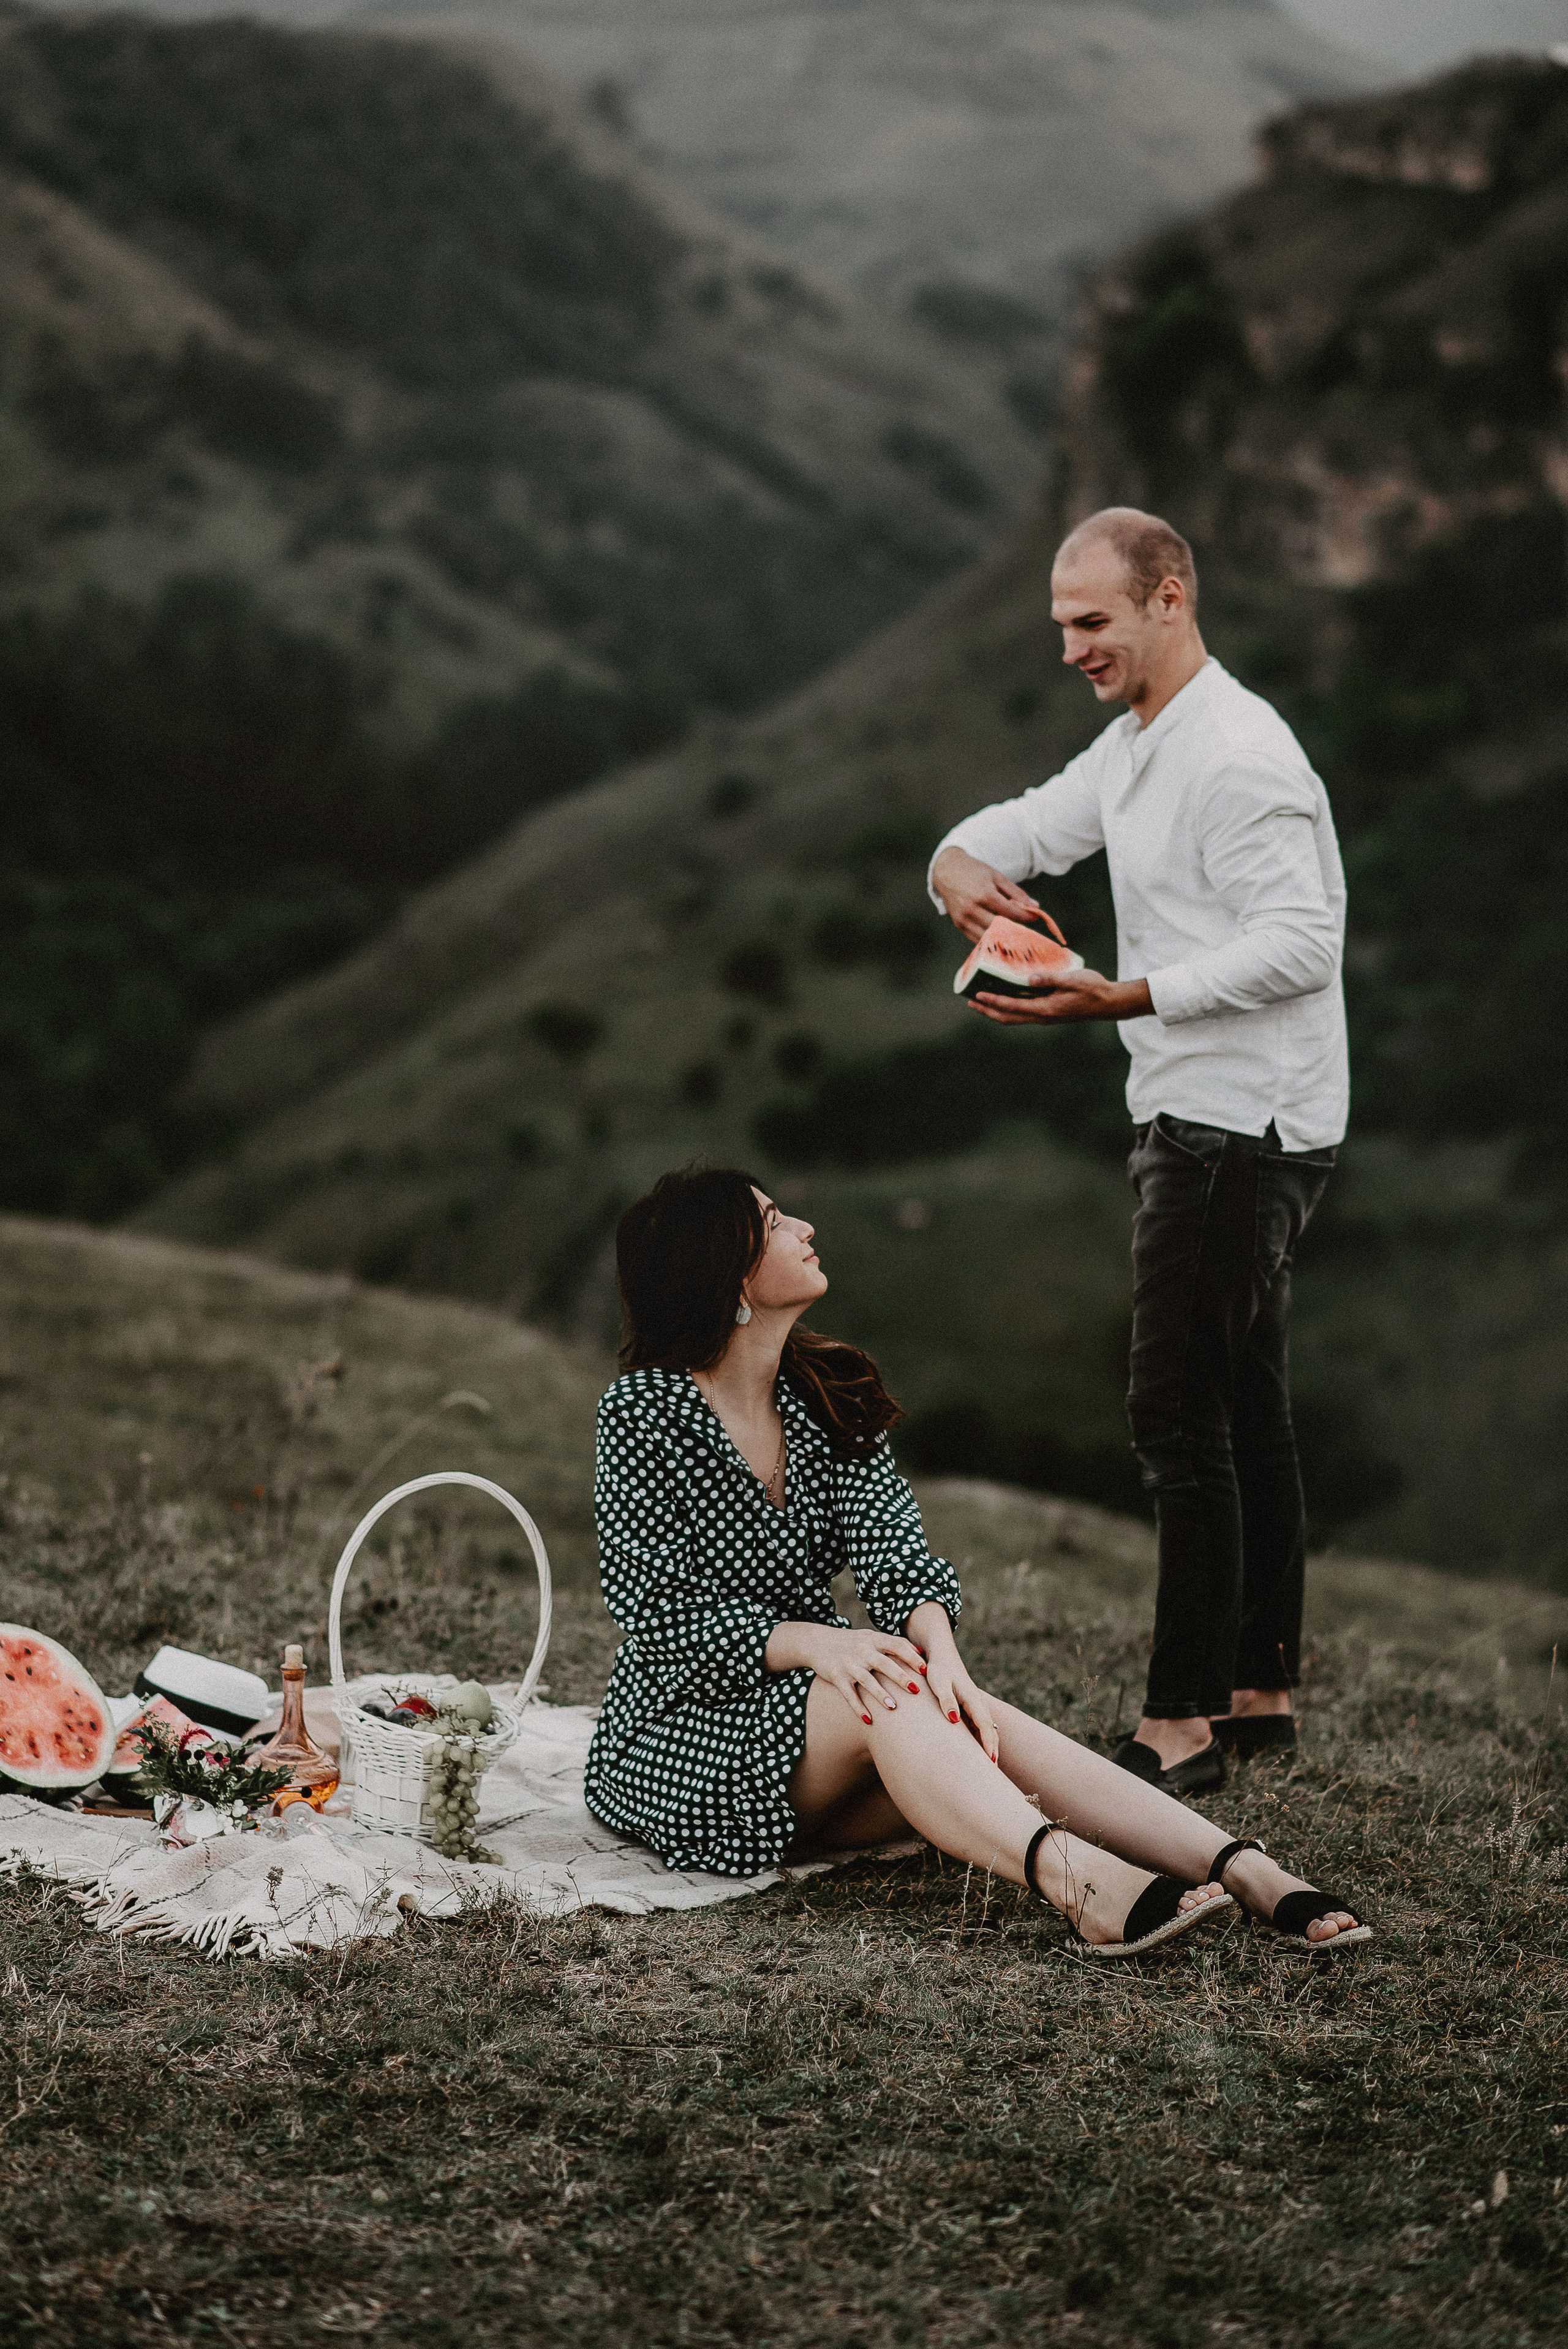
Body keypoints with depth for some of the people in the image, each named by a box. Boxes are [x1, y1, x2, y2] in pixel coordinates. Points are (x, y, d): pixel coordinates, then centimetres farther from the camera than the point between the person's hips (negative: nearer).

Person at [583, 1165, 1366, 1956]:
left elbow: (894, 1554, -6)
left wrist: (939, 1650, -27)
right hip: (678, 1739, -5)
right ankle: (1077, 1881, -57)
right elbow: (659, 1610, -16)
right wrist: (815, 1642, -29)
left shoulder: (829, 1396, 6)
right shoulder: (643, 1414, -11)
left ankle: (1247, 1871, -43)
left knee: (975, 1720, -26)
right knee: (888, 1693, -33)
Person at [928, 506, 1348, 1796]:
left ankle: (1182, 1723, -9)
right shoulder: (1135, 748, 16)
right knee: (1243, 1409, 13)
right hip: (1205, 1118, 10)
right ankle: (1261, 1692, 21)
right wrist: (965, 868, -6)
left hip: (1243, 1129, -10)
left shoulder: (1240, 751, -17)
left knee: (1180, 1412, -11)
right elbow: (1020, 829, 19)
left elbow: (1301, 943, -23)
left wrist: (1124, 998, -29)